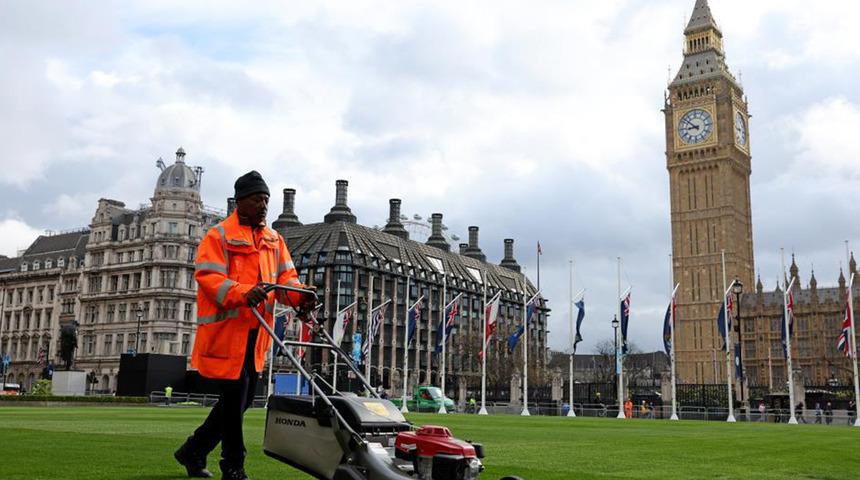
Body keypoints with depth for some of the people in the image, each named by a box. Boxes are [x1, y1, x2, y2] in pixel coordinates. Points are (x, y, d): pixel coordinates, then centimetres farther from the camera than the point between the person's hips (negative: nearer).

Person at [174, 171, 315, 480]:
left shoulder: (273, 239, 17)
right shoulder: (219, 235, -5)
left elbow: (285, 277, 10)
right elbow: (207, 276, -16)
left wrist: (300, 296, -12)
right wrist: (243, 293, -32)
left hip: (254, 333, 7)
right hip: (225, 330, -7)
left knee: (243, 399, 13)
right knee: (234, 398, -5)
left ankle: (193, 452, 29)